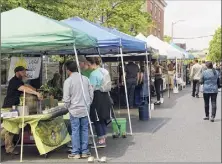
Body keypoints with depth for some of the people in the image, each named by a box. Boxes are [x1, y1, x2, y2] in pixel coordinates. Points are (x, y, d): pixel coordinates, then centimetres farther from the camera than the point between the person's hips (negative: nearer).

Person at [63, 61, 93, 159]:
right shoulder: (85, 79, 3)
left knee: (75, 131, 3)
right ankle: (84, 151, 14)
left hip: (74, 109, -4)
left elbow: (66, 98, -9)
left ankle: (75, 153, 8)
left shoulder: (68, 81, -10)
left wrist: (67, 107, 7)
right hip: (85, 109, 4)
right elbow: (91, 93, 7)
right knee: (85, 130, 9)